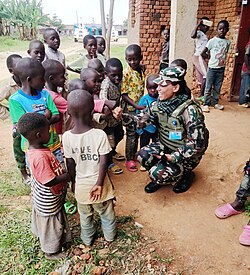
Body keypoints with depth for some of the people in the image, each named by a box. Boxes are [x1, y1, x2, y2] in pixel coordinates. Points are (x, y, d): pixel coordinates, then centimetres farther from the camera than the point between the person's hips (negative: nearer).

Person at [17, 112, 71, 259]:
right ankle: (51, 252, 40)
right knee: (50, 225, 16)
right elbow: (50, 181, -33)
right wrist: (68, 175, -22)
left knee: (55, 223, 30)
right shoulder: (39, 157, -36)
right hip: (48, 202, -9)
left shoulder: (37, 149, -5)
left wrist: (64, 171, -2)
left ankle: (58, 241, 54)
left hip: (48, 197, 9)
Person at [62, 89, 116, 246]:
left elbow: (70, 164, -7)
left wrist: (73, 181, 8)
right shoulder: (100, 134, -24)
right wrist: (99, 184, -11)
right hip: (98, 183, -2)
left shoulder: (67, 137, -18)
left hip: (81, 185, 2)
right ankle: (110, 236, 46)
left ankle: (87, 239, 47)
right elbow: (103, 162, -22)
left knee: (85, 215, 26)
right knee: (106, 212, 24)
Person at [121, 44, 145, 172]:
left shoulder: (141, 70, 2)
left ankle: (134, 154, 35)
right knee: (131, 133, 2)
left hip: (140, 107, 6)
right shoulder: (126, 73, -16)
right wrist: (136, 106, -23)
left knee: (137, 132, 17)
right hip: (130, 108, -6)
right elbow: (124, 94, -17)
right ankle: (129, 159, 15)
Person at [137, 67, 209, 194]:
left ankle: (186, 174, 9)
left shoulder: (189, 110, -26)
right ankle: (160, 178, 10)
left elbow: (197, 142, -26)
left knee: (157, 174, -22)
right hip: (165, 146, 6)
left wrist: (173, 157, -30)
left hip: (186, 155, -6)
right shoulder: (159, 103, -6)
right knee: (143, 155, -19)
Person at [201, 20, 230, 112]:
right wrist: (210, 58, 1)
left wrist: (223, 61, 4)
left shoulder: (227, 42, 4)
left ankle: (215, 102, 22)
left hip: (221, 68, 4)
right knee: (208, 87, 1)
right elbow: (203, 53, -7)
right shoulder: (212, 41, -7)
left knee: (217, 87, 11)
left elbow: (225, 53, 15)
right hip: (212, 67, -4)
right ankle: (206, 104, 7)